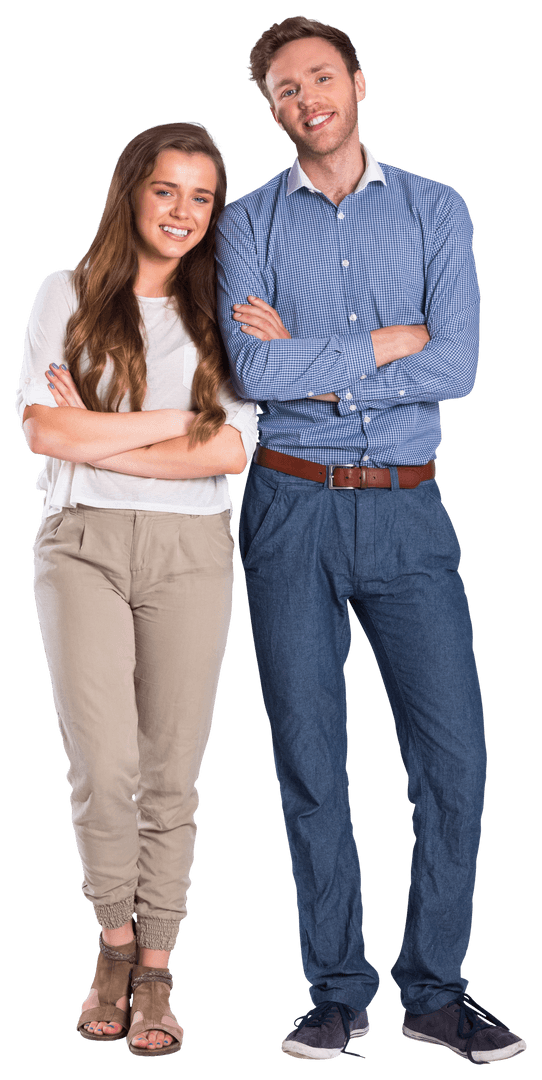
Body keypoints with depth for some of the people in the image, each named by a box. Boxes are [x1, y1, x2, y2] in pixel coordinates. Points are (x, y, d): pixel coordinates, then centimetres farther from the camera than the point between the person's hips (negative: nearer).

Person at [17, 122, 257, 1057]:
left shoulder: (219, 314, 11)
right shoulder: (67, 296, 7)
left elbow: (233, 449, -3)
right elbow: (44, 430, -6)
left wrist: (100, 439, -8)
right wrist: (182, 421, -6)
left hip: (190, 550, 2)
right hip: (84, 543, -1)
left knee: (171, 774, 3)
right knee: (103, 768, -11)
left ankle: (154, 973, 16)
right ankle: (115, 938, 16)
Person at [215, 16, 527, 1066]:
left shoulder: (436, 211, 6)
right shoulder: (249, 223, 5)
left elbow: (457, 368, -9)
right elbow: (253, 369, -12)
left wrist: (309, 362, -9)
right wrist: (391, 343, -8)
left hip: (406, 510, 0)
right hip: (292, 508, 0)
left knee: (454, 751, -4)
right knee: (309, 755, 4)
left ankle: (435, 989, 11)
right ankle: (337, 991, 16)